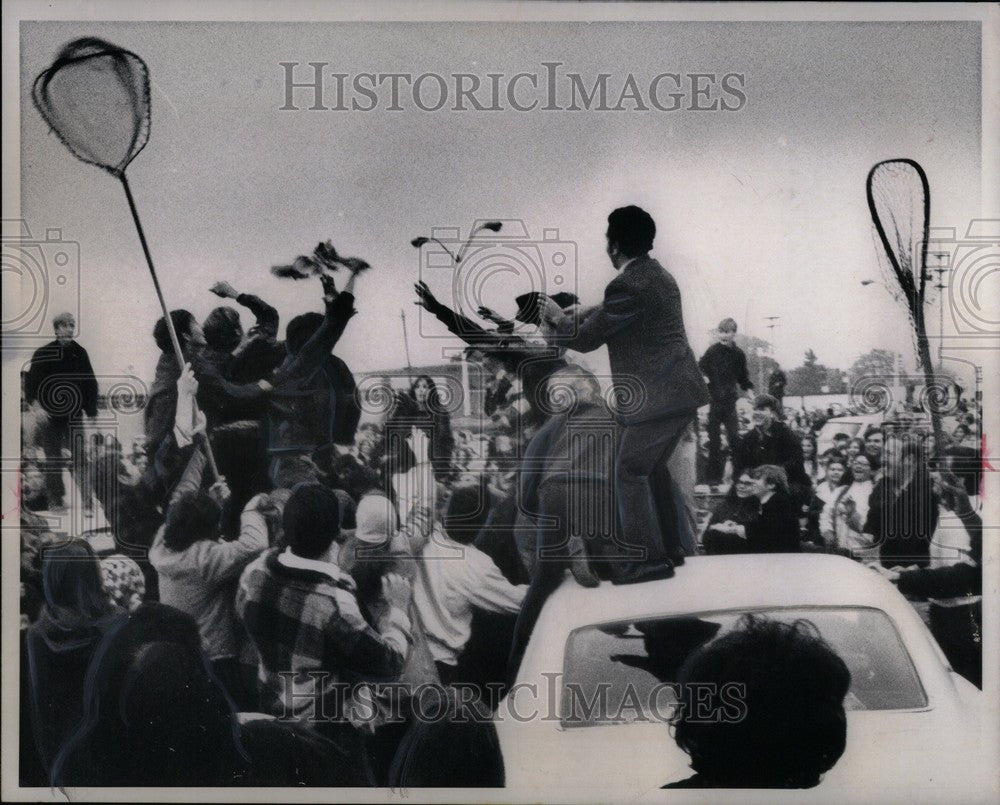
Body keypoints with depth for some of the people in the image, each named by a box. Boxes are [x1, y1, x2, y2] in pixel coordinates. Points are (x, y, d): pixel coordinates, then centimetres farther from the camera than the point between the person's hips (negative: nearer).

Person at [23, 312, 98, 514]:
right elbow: (30, 381, 3)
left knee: (78, 460, -7)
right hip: (49, 414, 0)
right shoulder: (43, 354, 1)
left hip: (74, 414, 0)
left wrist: (92, 412, 6)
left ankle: (87, 504, -8)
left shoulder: (80, 353, 5)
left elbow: (90, 384, 10)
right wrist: (34, 402, -12)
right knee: (53, 460, 5)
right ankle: (56, 500, 16)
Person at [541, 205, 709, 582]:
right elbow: (606, 314, 27)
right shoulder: (658, 276, 14)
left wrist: (557, 317, 9)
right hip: (682, 392, 9)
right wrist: (567, 320, 26)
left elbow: (586, 338, -8)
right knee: (653, 467, 21)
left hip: (658, 397, -9)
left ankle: (652, 558, 4)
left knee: (631, 472, 1)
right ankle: (672, 545, 26)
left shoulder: (628, 287, -17)